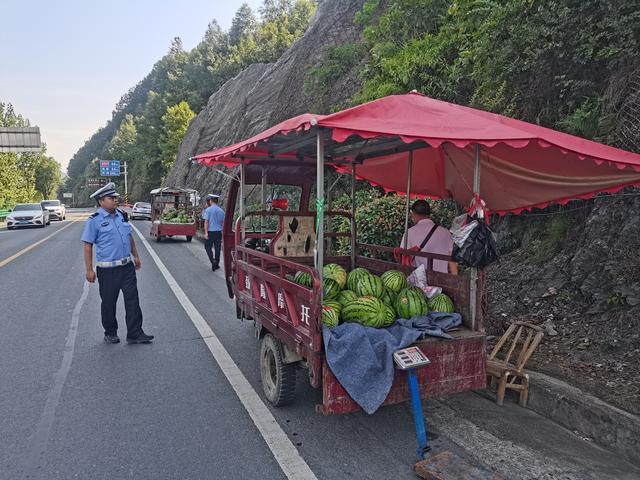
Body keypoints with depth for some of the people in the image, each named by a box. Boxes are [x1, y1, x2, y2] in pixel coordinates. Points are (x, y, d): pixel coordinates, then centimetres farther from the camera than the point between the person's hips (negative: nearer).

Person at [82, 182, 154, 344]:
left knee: (132, 300, 3)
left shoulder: (122, 216, 9)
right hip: (108, 270, -5)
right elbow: (88, 245, -9)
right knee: (109, 303, 9)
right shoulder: (94, 221, -9)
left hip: (127, 267, 5)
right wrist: (89, 270, -12)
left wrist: (136, 256, 20)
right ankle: (110, 333, 26)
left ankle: (135, 334, 8)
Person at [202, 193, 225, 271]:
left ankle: (213, 261, -10)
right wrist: (223, 234, 17)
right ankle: (216, 264, 14)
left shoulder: (208, 210, -5)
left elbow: (206, 221, -10)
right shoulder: (221, 211, 7)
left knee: (208, 247, 9)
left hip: (210, 231, -4)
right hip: (219, 232, 4)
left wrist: (206, 233, -10)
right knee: (217, 248, 8)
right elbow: (223, 223, 10)